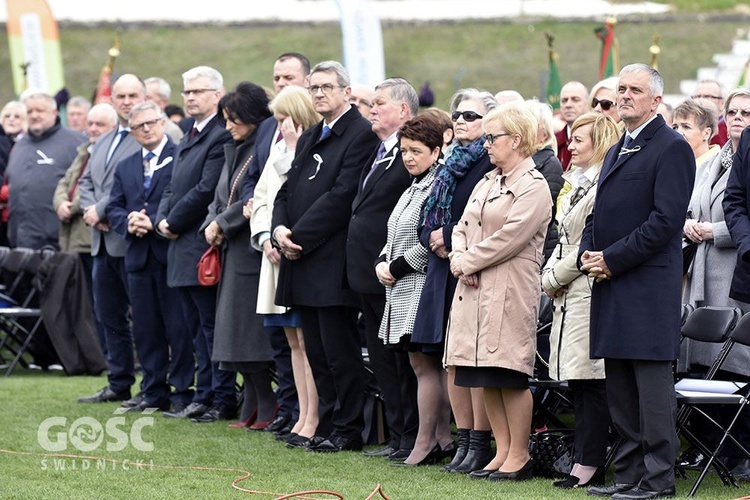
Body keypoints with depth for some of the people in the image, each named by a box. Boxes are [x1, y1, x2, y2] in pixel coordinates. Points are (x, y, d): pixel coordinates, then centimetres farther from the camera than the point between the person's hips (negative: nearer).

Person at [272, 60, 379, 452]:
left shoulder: (361, 135, -9)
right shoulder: (309, 139, 21)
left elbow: (342, 196, -16)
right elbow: (288, 190, 18)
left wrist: (299, 236, -14)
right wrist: (280, 229, -2)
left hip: (332, 262, -9)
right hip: (302, 261, 9)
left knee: (340, 352, -5)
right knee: (317, 353, 10)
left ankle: (348, 430, 1)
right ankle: (329, 424, 15)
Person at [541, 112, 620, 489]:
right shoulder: (577, 185, 19)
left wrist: (556, 276, -8)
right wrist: (549, 274, 7)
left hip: (589, 292, -10)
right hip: (568, 295, 10)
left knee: (590, 381, -7)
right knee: (577, 382, 10)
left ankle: (590, 465, -4)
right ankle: (584, 461, 13)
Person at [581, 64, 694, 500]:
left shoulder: (672, 148, -8)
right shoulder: (617, 151, 21)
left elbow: (666, 218, -16)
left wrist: (613, 260, -15)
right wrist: (588, 253, 4)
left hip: (649, 286, -9)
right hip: (612, 285, 9)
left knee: (653, 386, -7)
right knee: (621, 392, 11)